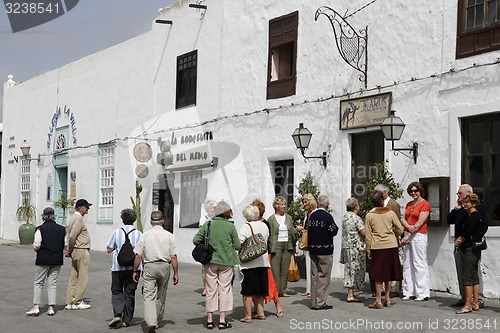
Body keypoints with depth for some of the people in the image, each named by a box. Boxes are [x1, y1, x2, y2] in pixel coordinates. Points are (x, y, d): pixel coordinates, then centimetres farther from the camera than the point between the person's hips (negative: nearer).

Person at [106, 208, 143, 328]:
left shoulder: (117, 232, -2)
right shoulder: (138, 234, -2)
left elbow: (109, 249, 3)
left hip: (118, 267, 0)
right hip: (133, 267, 0)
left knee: (116, 291, 11)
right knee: (129, 293, 9)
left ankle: (117, 314, -10)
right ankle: (126, 320, 11)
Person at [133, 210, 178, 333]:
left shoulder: (145, 235, -2)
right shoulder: (169, 236, 0)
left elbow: (138, 256, -3)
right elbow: (173, 257, -3)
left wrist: (135, 271, 7)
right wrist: (176, 273, 3)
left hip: (149, 267, -2)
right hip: (164, 267, 2)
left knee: (149, 295, -4)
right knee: (161, 295, 18)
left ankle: (151, 322, -19)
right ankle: (158, 318, 32)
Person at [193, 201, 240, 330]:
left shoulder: (207, 225, 0)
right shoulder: (230, 226, -6)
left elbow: (196, 240, -1)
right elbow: (237, 245, -2)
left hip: (210, 261, 2)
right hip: (226, 261, -2)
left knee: (211, 290, 9)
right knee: (224, 289, 6)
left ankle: (210, 320, 12)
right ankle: (222, 320, 6)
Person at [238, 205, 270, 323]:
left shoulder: (246, 227, -14)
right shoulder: (264, 226, 6)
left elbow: (239, 243, -20)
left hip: (249, 263, -6)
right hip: (262, 261, 6)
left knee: (247, 291, 0)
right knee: (259, 290, 17)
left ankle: (248, 316, 1)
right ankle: (260, 312, 22)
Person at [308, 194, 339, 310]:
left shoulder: (312, 215, 6)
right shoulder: (327, 216, -14)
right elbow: (333, 232, -14)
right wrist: (336, 227, 5)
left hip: (313, 250, 6)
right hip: (325, 250, -6)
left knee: (314, 276, 11)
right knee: (323, 276, -1)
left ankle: (314, 302, 16)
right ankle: (320, 303, -2)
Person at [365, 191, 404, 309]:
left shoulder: (369, 215, -4)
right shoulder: (390, 213, -1)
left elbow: (368, 236, -2)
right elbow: (400, 230, 3)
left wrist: (368, 251, 6)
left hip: (377, 247, -1)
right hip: (391, 246, 1)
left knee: (378, 275, 3)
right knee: (388, 274, 12)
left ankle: (378, 301, 3)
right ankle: (387, 299, 18)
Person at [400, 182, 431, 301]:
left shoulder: (425, 204, -7)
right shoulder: (409, 204, 16)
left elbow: (419, 223, -12)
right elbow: (404, 219, 11)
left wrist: (408, 236, -12)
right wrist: (408, 226, -11)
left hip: (419, 235, -8)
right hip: (408, 235, 8)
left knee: (419, 264, -7)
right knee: (407, 264, 7)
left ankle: (423, 293, -3)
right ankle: (409, 292, 12)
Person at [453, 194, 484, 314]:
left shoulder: (474, 216, -12)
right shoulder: (470, 216, 18)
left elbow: (468, 232, -17)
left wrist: (460, 240, -1)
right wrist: (460, 239, 1)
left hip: (471, 249, -10)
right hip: (473, 250, 10)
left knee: (467, 277, -10)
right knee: (474, 276, 10)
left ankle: (468, 305, -10)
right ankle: (475, 303, 14)